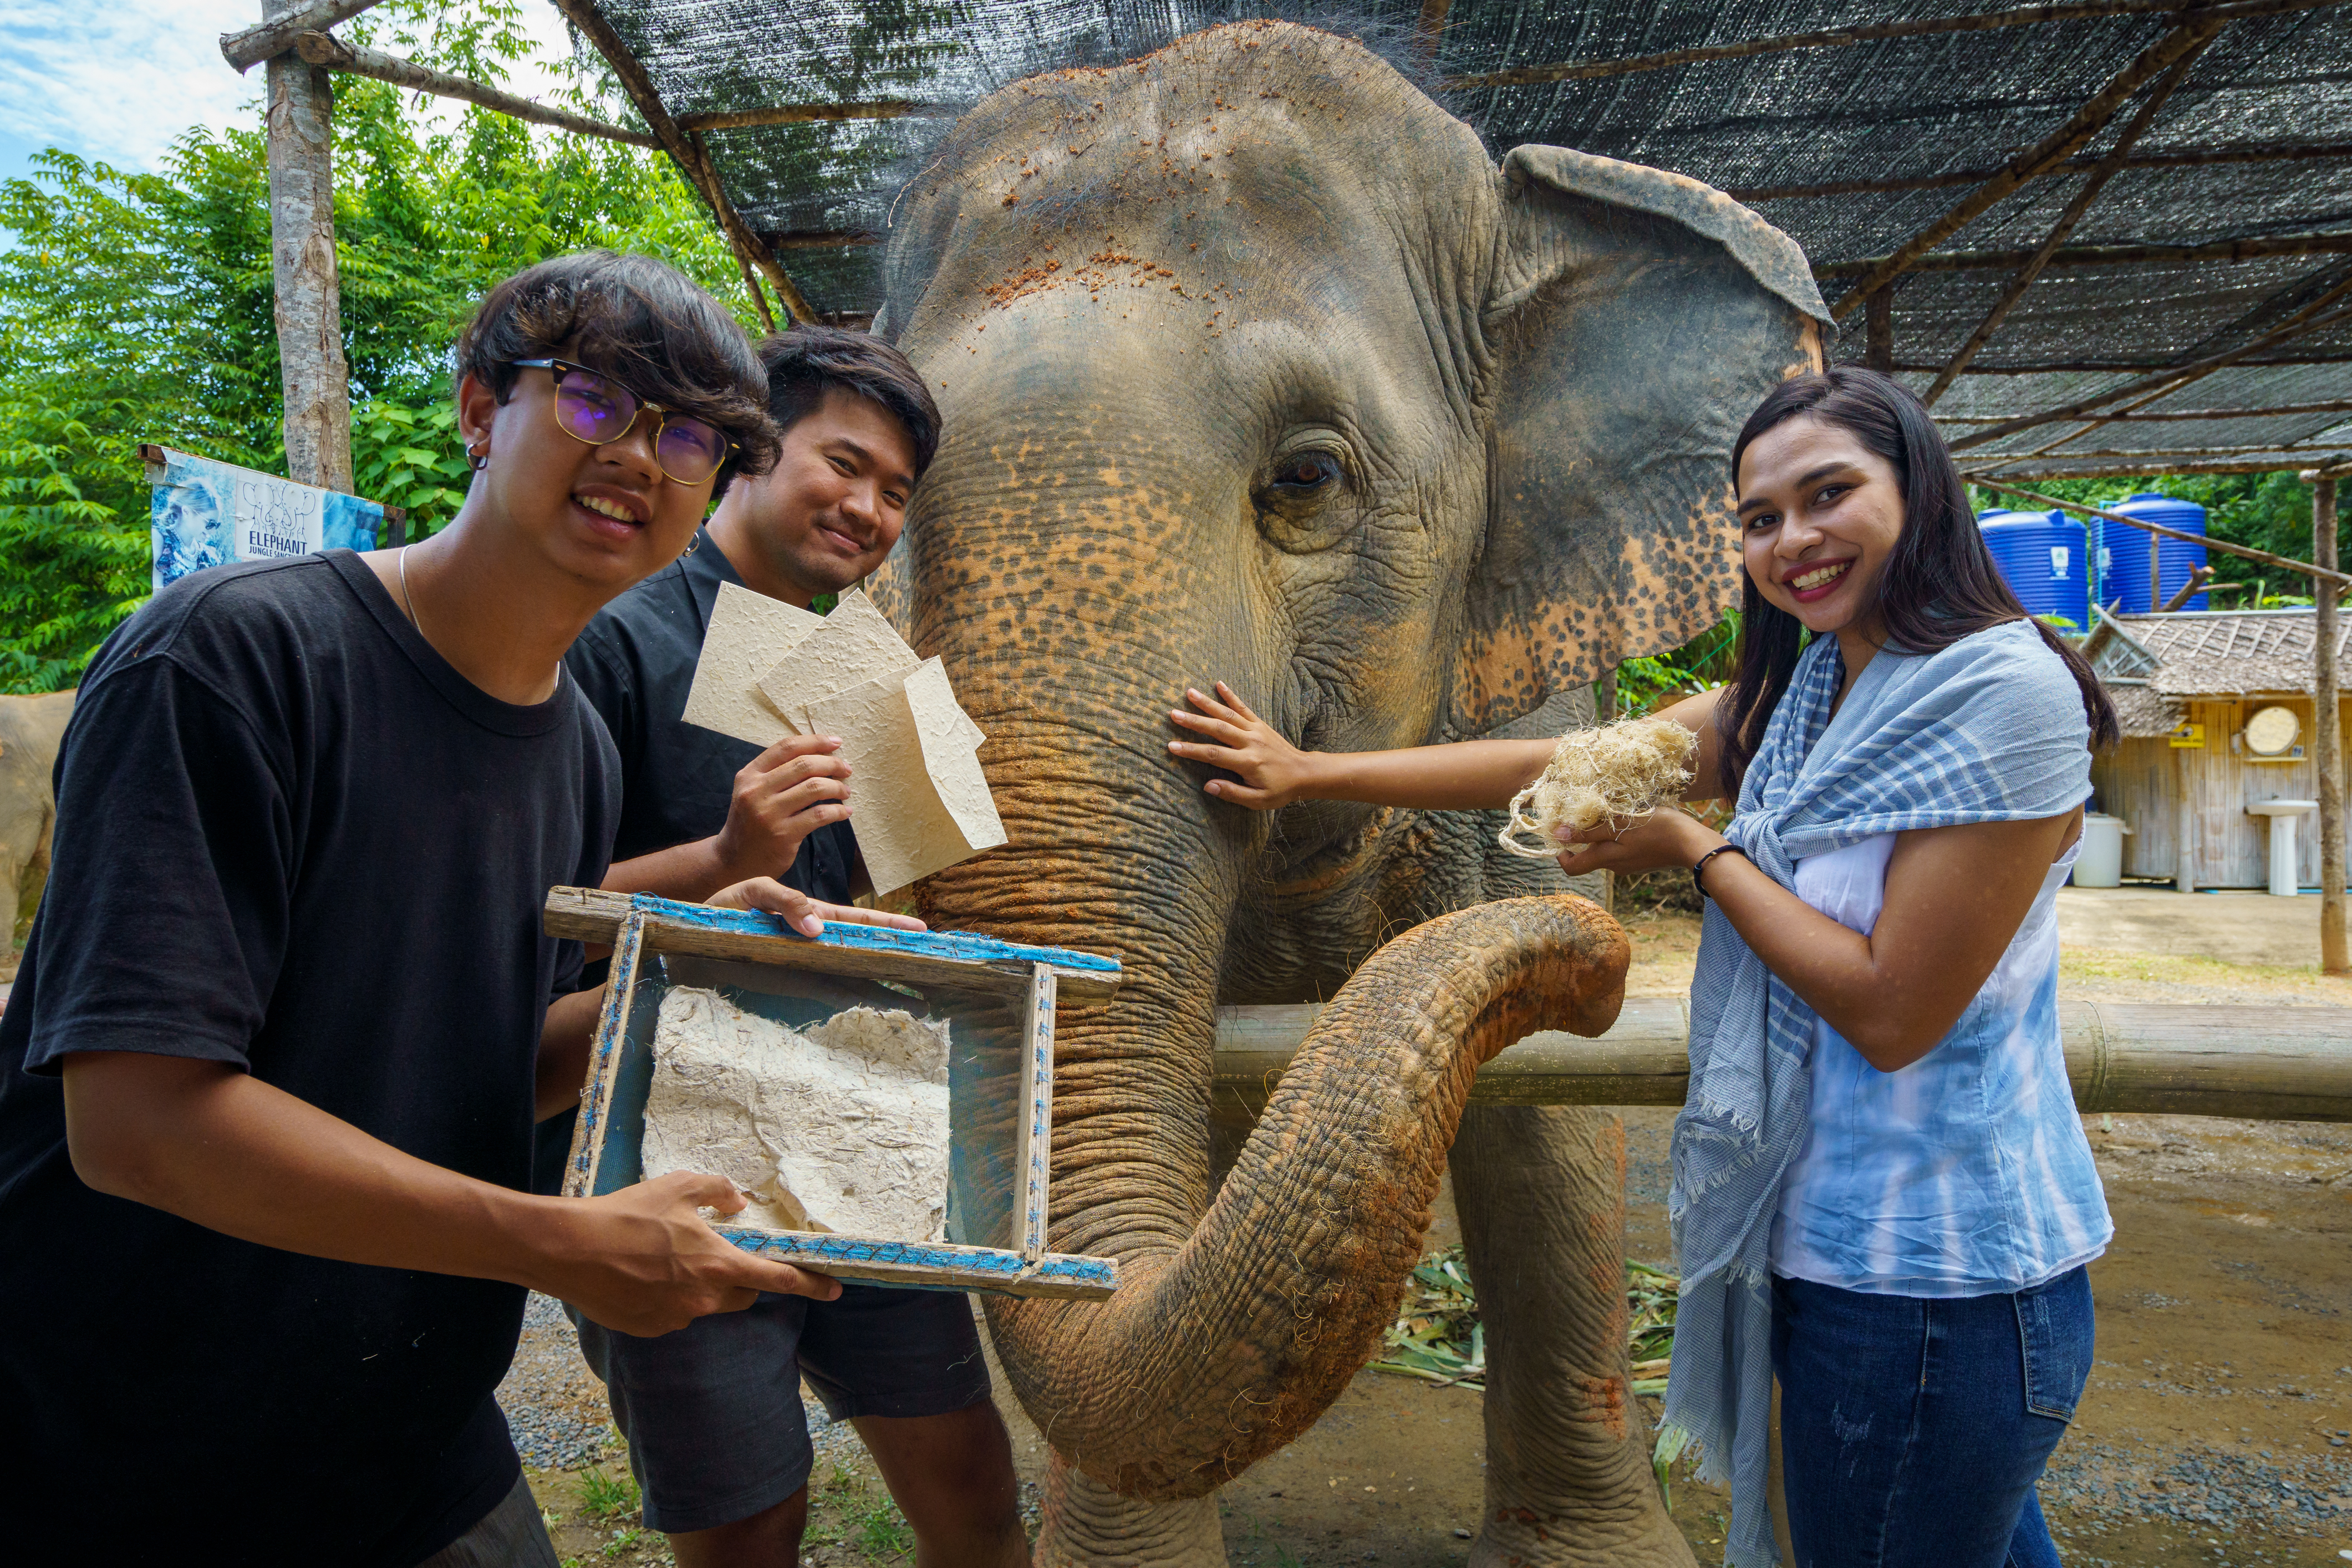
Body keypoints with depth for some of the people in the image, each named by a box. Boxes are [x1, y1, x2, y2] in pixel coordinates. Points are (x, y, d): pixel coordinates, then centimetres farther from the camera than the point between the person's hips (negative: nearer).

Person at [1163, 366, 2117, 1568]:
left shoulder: (2006, 691, -18)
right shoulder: (1800, 690, 8)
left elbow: (1892, 1012, -20)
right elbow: (1571, 764, 8)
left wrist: (1698, 851, -11)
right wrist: (1306, 775, 7)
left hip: (1935, 1276, -8)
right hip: (1838, 1234, 8)